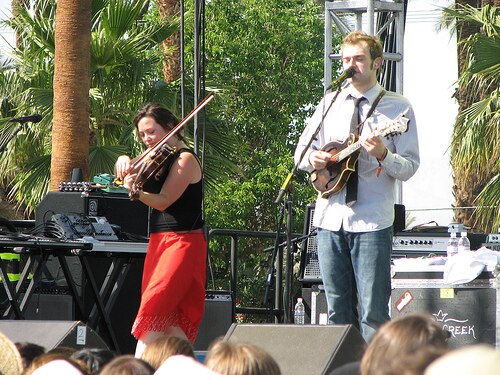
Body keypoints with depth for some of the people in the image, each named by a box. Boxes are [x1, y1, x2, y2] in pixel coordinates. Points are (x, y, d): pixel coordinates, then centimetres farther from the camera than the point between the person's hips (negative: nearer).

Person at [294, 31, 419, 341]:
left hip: (372, 222, -4)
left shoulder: (398, 108, 1)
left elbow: (409, 167, -4)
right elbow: (301, 152, 19)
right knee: (338, 312, 9)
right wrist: (313, 159, -4)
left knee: (373, 312, -7)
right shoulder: (330, 103, 14)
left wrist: (382, 155, -23)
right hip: (330, 219, 4)